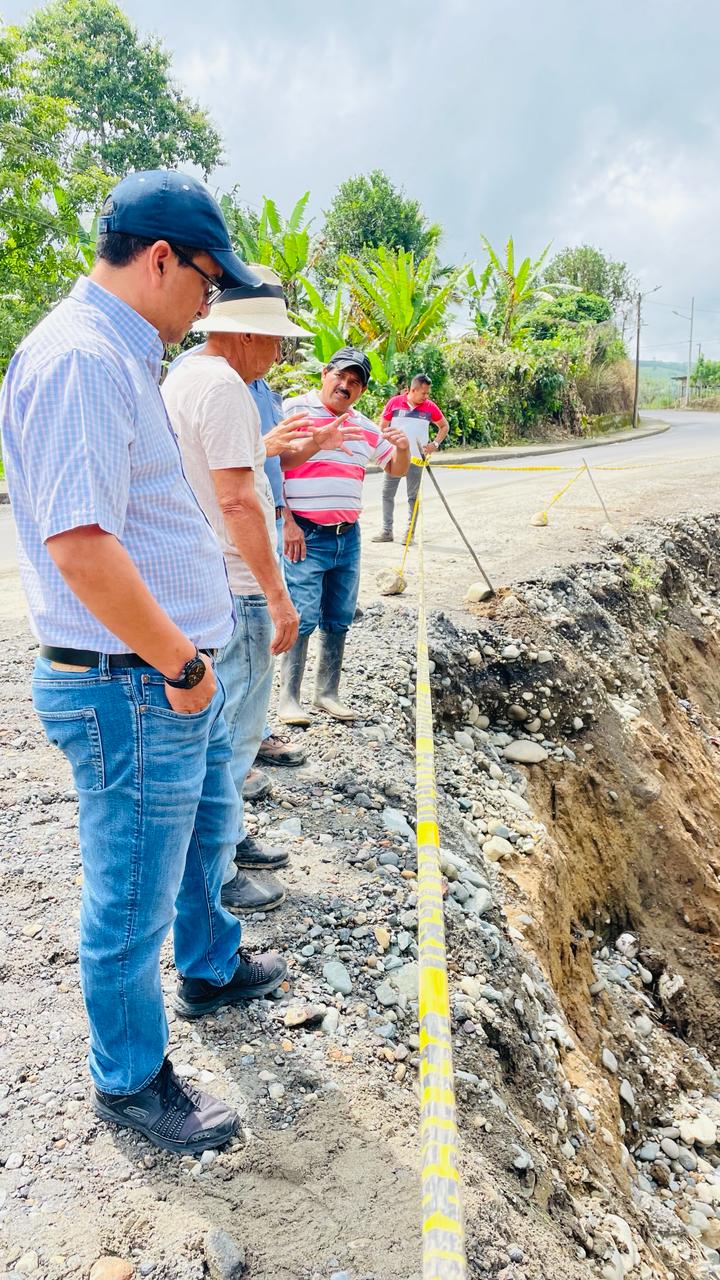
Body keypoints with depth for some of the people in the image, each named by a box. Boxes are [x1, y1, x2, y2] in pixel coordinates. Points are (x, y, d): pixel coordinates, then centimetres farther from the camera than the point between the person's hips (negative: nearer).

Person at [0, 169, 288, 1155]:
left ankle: (212, 967, 53)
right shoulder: (80, 357, -20)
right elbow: (79, 543, -29)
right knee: (133, 899, 8)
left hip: (174, 675, 10)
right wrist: (180, 665, -19)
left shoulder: (120, 354, 13)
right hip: (130, 691, -10)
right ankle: (131, 1081, 30)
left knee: (207, 828, 28)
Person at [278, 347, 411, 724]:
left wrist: (403, 447, 1)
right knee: (303, 618, -8)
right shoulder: (294, 411, -3)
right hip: (304, 535, -6)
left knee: (339, 620, 9)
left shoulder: (365, 427, 16)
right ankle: (288, 699, 3)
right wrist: (286, 522, -14)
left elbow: (396, 469, 24)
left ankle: (328, 693, 21)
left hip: (348, 536, 6)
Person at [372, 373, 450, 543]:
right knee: (387, 493, 3)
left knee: (413, 496, 5)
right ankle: (386, 530, 12)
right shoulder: (394, 402, -4)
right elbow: (382, 426, 4)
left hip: (417, 458, 0)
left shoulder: (430, 407, -1)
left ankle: (410, 531, 13)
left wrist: (435, 444, -3)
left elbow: (444, 426, 12)